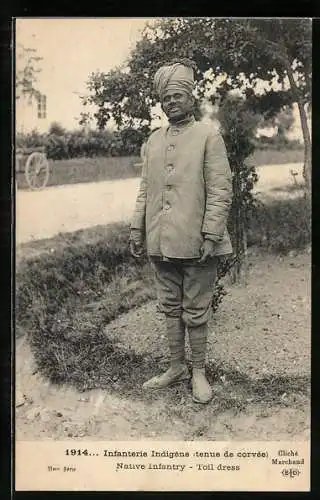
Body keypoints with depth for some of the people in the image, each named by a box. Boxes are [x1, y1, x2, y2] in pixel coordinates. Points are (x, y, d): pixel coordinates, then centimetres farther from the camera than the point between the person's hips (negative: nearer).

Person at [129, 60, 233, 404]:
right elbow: (145, 190, 14)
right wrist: (137, 230, 9)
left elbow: (221, 190, -8)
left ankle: (199, 372, 21)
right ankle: (176, 367, 27)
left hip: (195, 243, -5)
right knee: (171, 307, 13)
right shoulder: (153, 141, 13)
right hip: (161, 243, 5)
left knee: (196, 311, 5)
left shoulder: (209, 137, -2)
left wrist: (211, 235, -15)